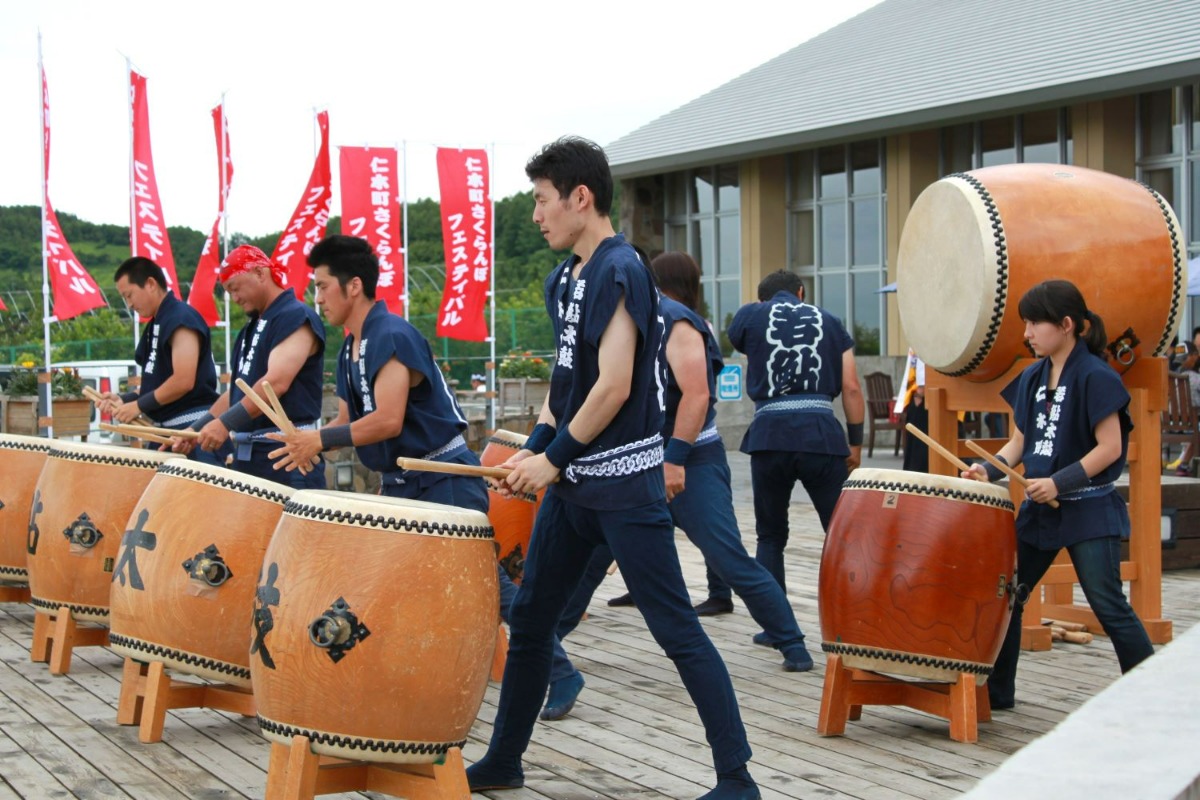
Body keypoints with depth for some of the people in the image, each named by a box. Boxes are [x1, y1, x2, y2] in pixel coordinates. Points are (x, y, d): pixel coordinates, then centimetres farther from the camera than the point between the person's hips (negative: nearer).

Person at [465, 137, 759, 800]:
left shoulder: (620, 272, -15)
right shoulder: (562, 279, 12)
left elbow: (614, 387, -20)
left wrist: (553, 458, -14)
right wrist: (536, 447, 4)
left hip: (624, 483, -9)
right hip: (571, 480, 9)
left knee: (676, 628, -6)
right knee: (529, 617, 14)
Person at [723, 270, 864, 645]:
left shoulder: (751, 315, 11)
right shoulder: (828, 321, 14)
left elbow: (734, 339, 35)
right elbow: (851, 387, 7)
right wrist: (855, 442, 12)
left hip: (770, 433, 0)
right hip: (821, 432, 0)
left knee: (771, 536, 14)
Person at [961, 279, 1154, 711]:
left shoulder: (1095, 377, -13)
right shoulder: (1032, 378, 8)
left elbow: (1110, 448, -16)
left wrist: (1061, 481, -23)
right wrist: (990, 469, -5)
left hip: (1089, 511, -8)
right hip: (1040, 508, 8)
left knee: (1109, 606, -6)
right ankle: (996, 691, 21)